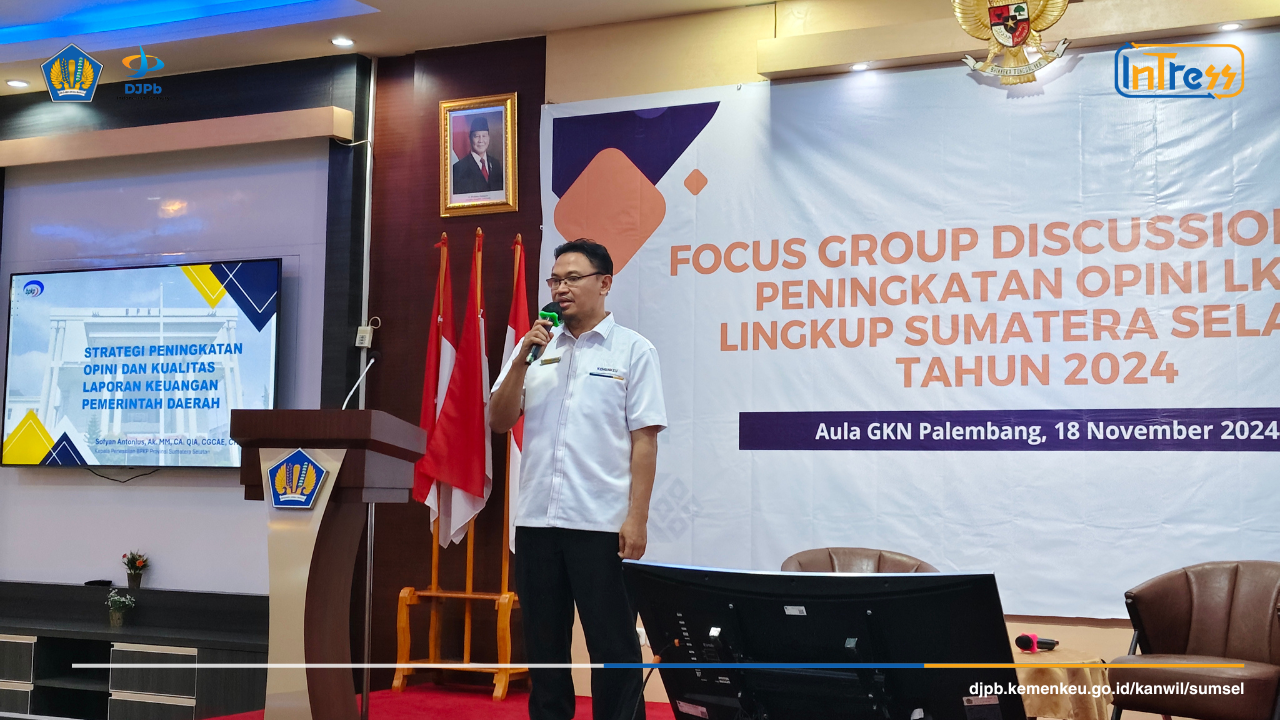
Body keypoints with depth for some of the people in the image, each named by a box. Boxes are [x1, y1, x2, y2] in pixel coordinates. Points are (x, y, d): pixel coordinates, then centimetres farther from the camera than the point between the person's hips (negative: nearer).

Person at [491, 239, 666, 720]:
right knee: (543, 644, 12)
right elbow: (499, 422, 8)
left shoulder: (633, 350, 0)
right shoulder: (536, 347, 12)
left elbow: (644, 440, -5)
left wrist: (636, 518, -12)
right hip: (536, 519, 4)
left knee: (613, 646, 1)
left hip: (602, 523, -4)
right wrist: (522, 360, -5)